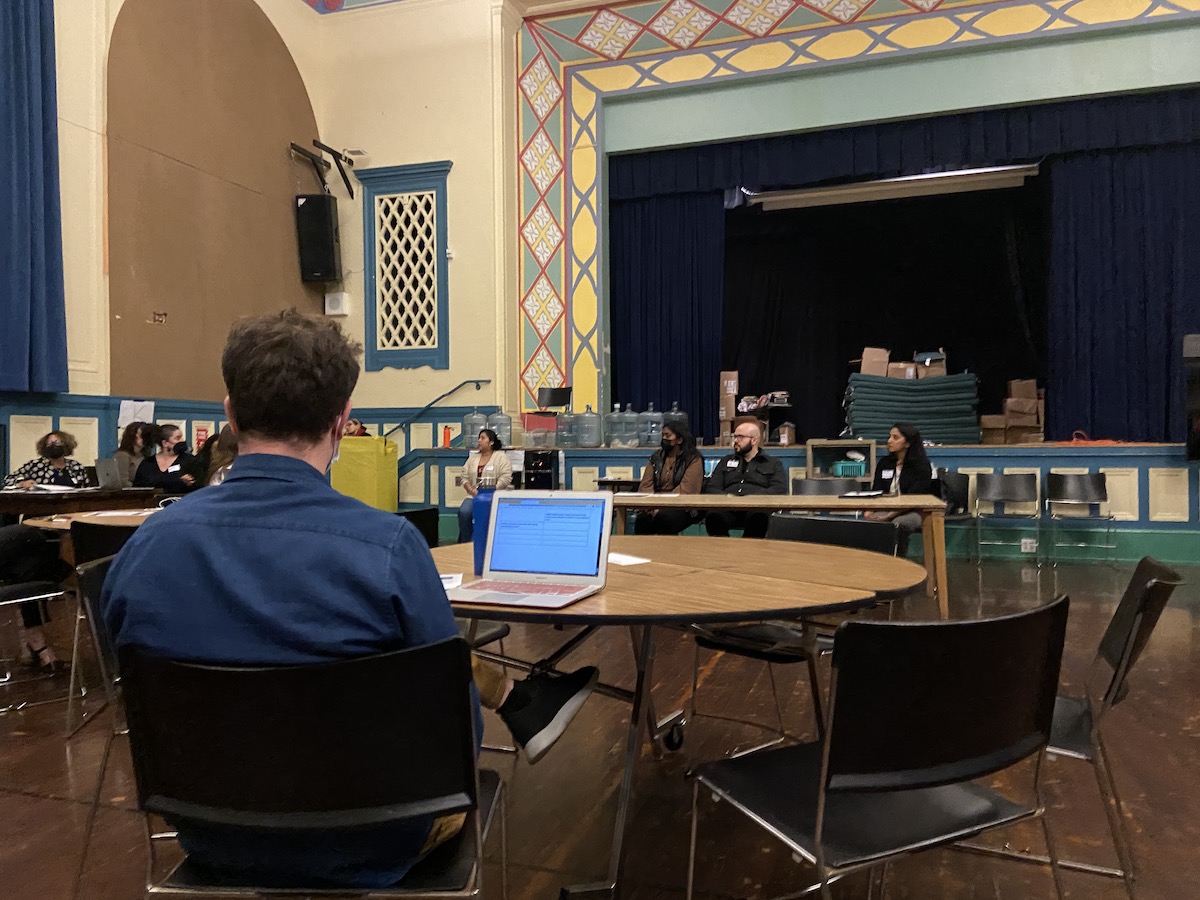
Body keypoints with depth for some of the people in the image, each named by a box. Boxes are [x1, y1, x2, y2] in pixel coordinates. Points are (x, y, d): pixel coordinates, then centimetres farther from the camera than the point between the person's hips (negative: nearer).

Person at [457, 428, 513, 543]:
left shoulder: (500, 457, 1)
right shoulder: (473, 457, 17)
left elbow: (505, 479, -9)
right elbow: (465, 477, 12)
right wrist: (472, 490, -8)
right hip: (474, 495, 4)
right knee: (463, 512, -25)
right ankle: (465, 544, -10)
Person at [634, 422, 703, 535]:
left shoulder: (693, 459, 0)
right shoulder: (656, 457, 16)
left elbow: (685, 490, -12)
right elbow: (646, 484, 6)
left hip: (683, 508, -3)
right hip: (655, 504, 3)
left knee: (664, 518, -35)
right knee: (642, 519, -29)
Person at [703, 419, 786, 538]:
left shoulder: (773, 464, 22)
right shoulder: (725, 461, 29)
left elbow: (780, 489, 4)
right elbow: (711, 488, 18)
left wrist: (754, 497, -13)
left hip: (757, 508, -1)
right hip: (728, 508, 1)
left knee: (758, 518, -40)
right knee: (714, 517, -36)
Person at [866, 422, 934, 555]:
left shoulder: (922, 465, -1)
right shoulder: (884, 463, 16)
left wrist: (889, 516, -25)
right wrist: (869, 511, -12)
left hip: (913, 512, -4)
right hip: (885, 509, 4)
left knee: (898, 525, -39)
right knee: (869, 523, -32)